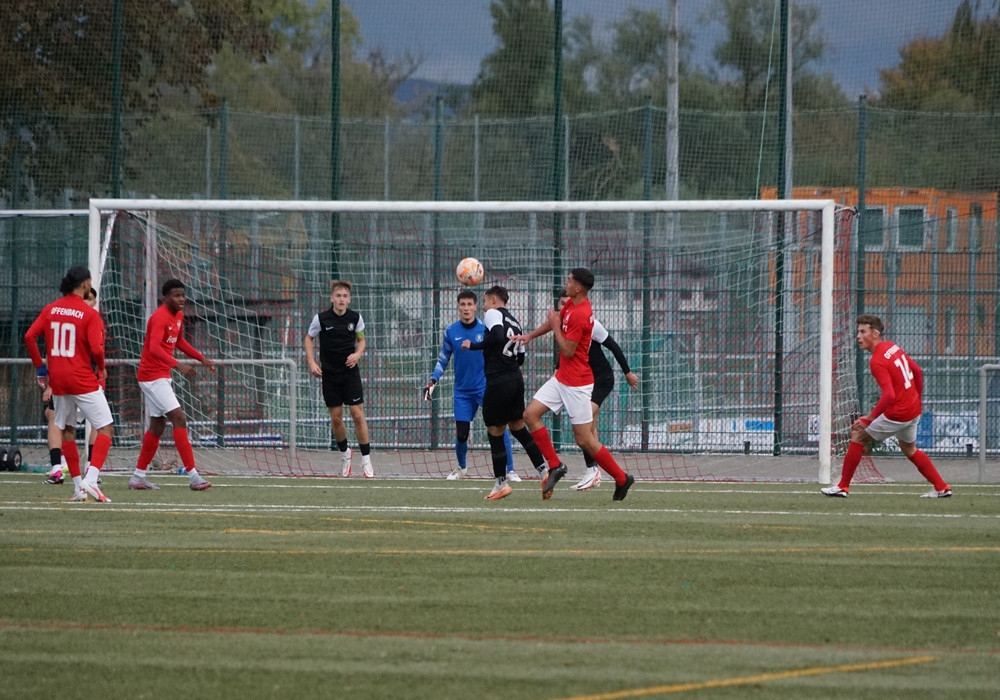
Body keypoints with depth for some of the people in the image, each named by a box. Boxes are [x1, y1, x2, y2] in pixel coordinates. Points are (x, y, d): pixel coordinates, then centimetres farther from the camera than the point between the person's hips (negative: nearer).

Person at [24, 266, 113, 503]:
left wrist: (40, 367, 10)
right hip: (83, 380, -5)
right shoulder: (90, 314, -10)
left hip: (57, 380, 6)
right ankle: (90, 480, -19)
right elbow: (96, 349, -17)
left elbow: (29, 336, 0)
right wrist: (101, 368, 3)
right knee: (105, 428, -1)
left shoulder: (50, 309, 5)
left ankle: (78, 486, 17)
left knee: (67, 430, 18)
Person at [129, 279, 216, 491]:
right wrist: (178, 366, -45)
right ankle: (193, 475, -18)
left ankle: (138, 477, 22)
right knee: (179, 419, -15)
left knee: (157, 426, 14)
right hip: (152, 376, -10)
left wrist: (202, 358, 19)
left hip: (162, 376, 10)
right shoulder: (160, 317, -21)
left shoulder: (178, 316, 9)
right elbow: (154, 348, -35)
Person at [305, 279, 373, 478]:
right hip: (329, 374, 0)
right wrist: (312, 363, -5)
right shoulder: (321, 319, -8)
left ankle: (366, 460, 0)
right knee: (336, 418, 5)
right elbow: (309, 339, 7)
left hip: (350, 372, 0)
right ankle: (344, 453, 29)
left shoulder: (355, 318, -3)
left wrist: (357, 354, -8)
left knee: (358, 415, -7)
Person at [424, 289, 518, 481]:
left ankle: (510, 470, -6)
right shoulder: (451, 332, 0)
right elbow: (443, 359, 12)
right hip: (463, 391, 2)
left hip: (485, 386, -2)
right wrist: (433, 381, 3)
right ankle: (461, 468, 31)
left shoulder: (485, 329, -6)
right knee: (461, 435, 3)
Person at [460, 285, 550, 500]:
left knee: (495, 432, 2)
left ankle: (501, 484, 7)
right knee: (519, 428, 16)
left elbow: (497, 337, -24)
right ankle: (543, 471, 9)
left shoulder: (493, 314, -5)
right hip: (516, 378, 8)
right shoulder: (514, 322, 18)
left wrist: (473, 345, -15)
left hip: (498, 382, -8)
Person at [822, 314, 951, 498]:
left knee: (858, 437, 3)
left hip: (897, 414, -9)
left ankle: (843, 487, 7)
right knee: (910, 450, 28)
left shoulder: (877, 361, -21)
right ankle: (942, 488, 30)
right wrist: (917, 399, 26)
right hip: (913, 410, 9)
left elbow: (889, 395, -30)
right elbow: (917, 371, 14)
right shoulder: (893, 347, 5)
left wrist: (869, 419, -29)